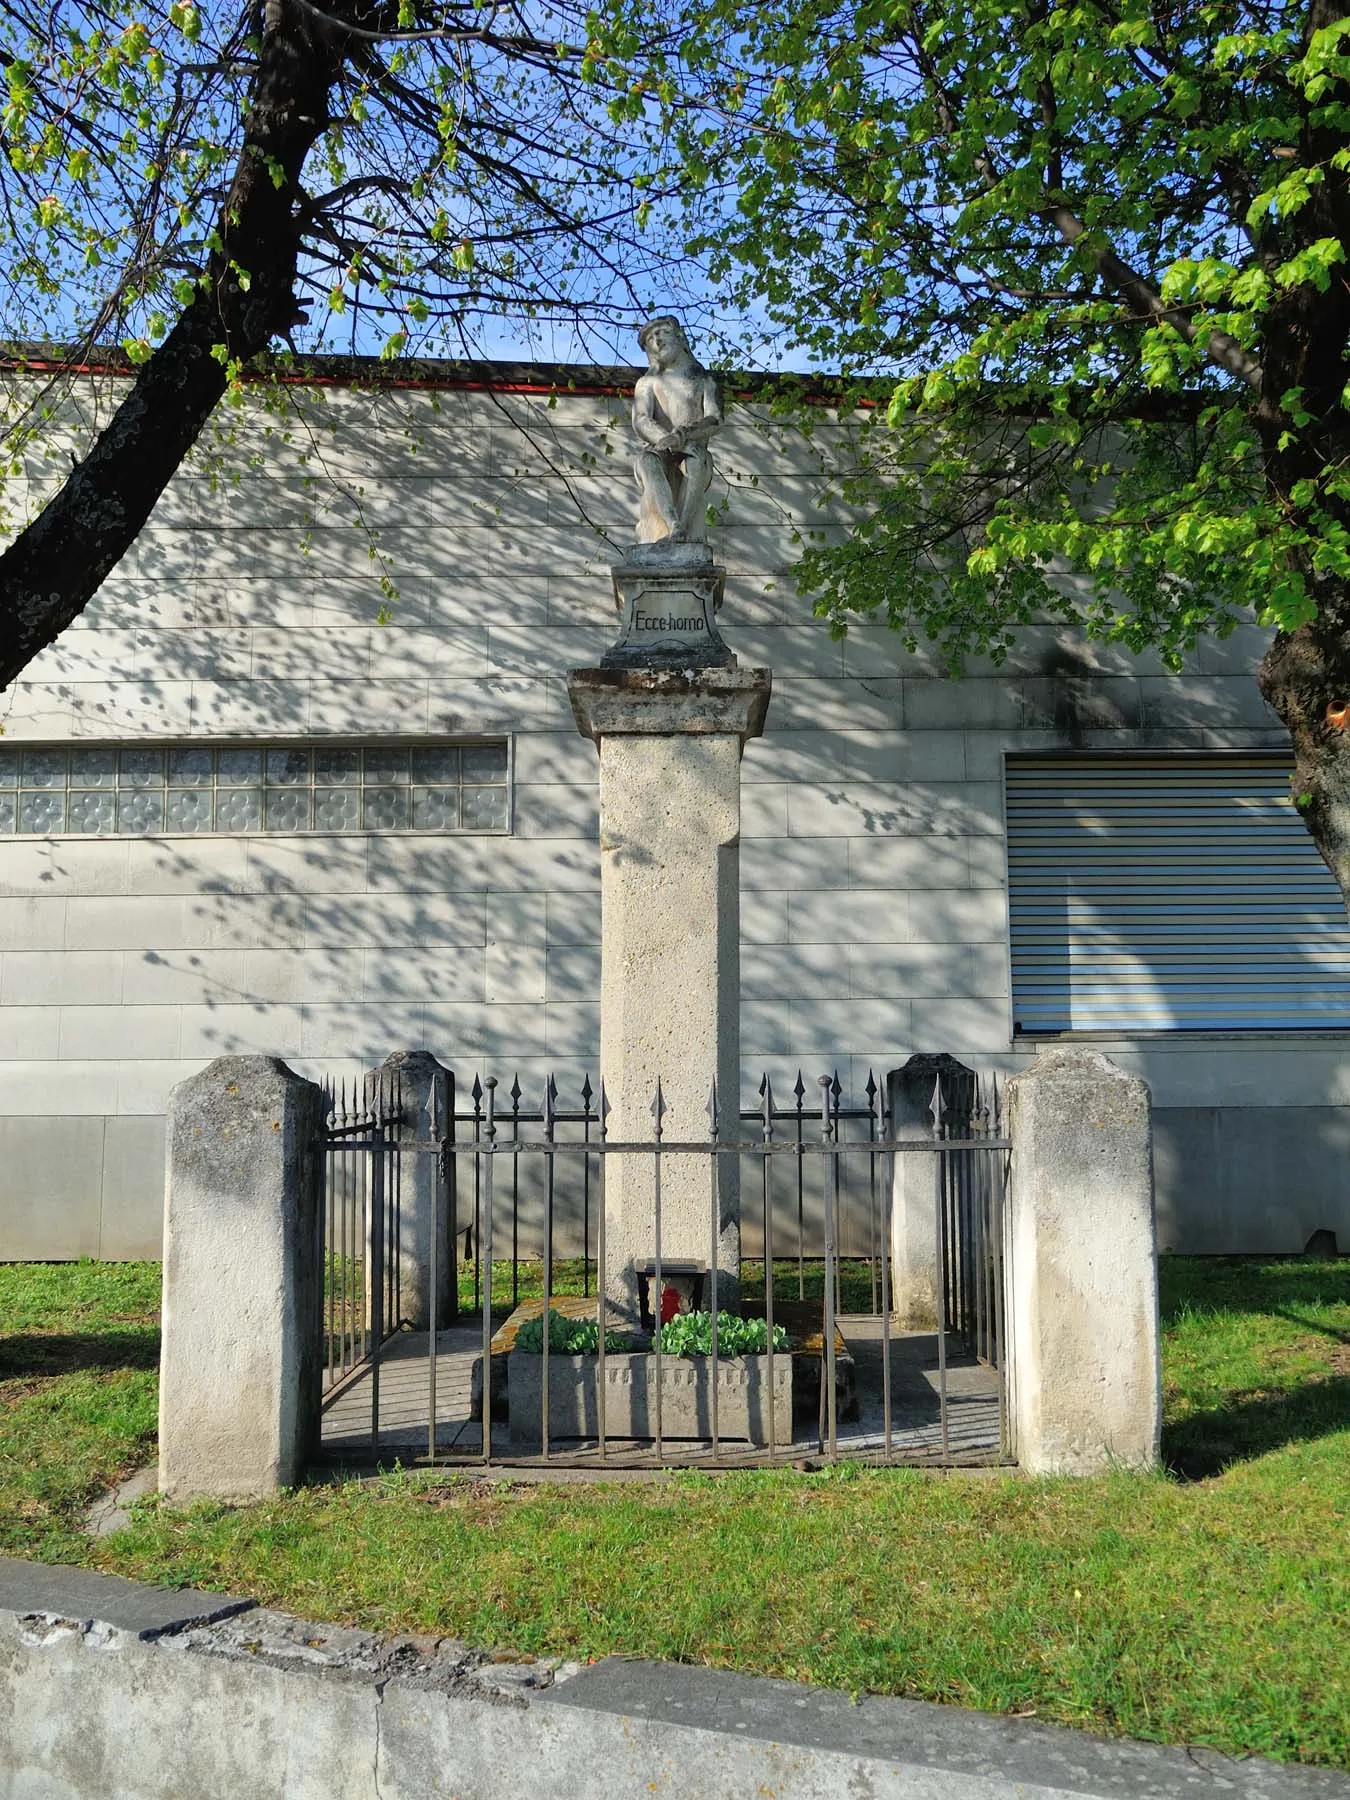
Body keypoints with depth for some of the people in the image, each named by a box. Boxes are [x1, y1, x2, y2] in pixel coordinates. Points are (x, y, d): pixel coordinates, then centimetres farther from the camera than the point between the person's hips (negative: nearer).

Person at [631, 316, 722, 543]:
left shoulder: (703, 381, 17)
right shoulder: (647, 383, 17)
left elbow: (714, 420, -1)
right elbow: (641, 422, -1)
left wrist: (683, 434, -23)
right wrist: (667, 440, -24)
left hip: (691, 461, 0)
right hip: (660, 459, 0)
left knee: (699, 458, -36)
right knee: (648, 458, -35)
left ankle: (681, 530, -46)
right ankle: (675, 526, -50)